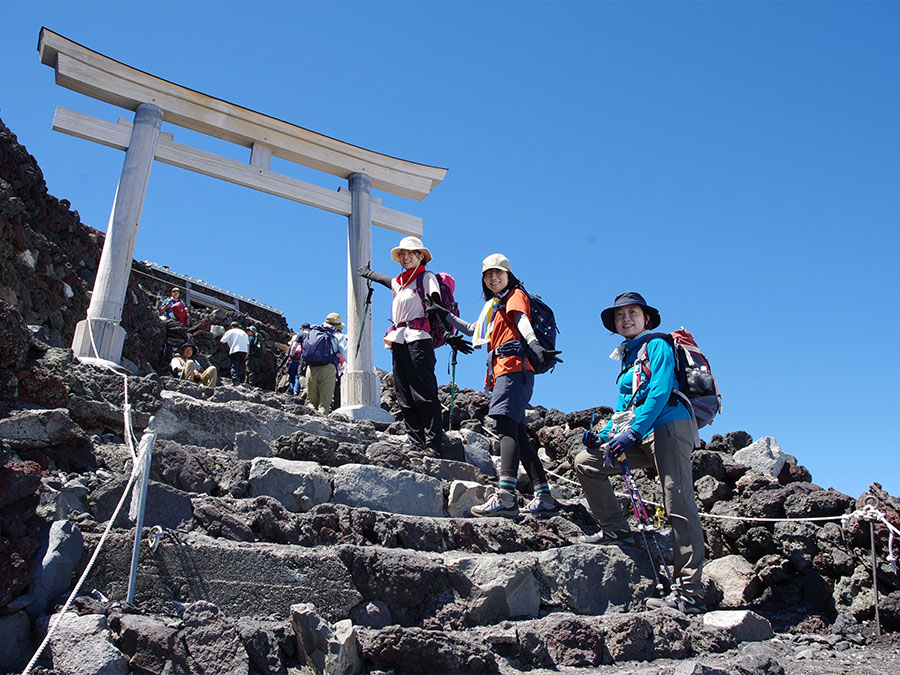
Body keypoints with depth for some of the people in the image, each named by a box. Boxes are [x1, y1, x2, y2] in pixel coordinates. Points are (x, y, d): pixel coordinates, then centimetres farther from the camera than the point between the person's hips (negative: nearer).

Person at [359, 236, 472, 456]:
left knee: (424, 393, -14)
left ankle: (433, 444, -16)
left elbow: (437, 307, -7)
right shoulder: (399, 282, 23)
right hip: (398, 341, 7)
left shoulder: (427, 277, 5)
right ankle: (417, 443, 2)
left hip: (417, 339, -7)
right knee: (405, 398, 2)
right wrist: (368, 274, 66)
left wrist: (448, 335, -20)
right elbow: (385, 280, 47)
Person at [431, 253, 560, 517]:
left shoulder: (516, 294, 7)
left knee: (506, 428, -22)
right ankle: (544, 497, 3)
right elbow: (473, 330, 45)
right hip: (501, 371, 9)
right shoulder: (494, 305, 31)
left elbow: (522, 321, -15)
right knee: (517, 434, 3)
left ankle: (505, 496, -34)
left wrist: (536, 347, -32)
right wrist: (447, 315, 46)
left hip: (513, 368, -9)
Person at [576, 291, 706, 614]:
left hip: (669, 425, -8)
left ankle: (689, 593, -15)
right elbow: (625, 408, 25)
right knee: (586, 461, 3)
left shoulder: (657, 346, 2)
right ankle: (615, 528, 8)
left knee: (679, 506, -13)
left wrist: (633, 432, -21)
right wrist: (603, 434, 8)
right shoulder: (627, 359, 25)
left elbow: (660, 392, -13)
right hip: (643, 436, 8)